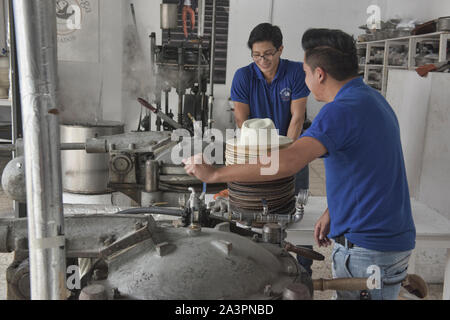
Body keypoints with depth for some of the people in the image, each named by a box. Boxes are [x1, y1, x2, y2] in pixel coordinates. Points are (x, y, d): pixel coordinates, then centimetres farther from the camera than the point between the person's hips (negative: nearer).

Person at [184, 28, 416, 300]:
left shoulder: (344, 109, -23)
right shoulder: (372, 98, 10)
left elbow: (288, 161, -36)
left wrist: (213, 174, -30)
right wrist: (332, 212, 15)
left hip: (370, 249, -10)